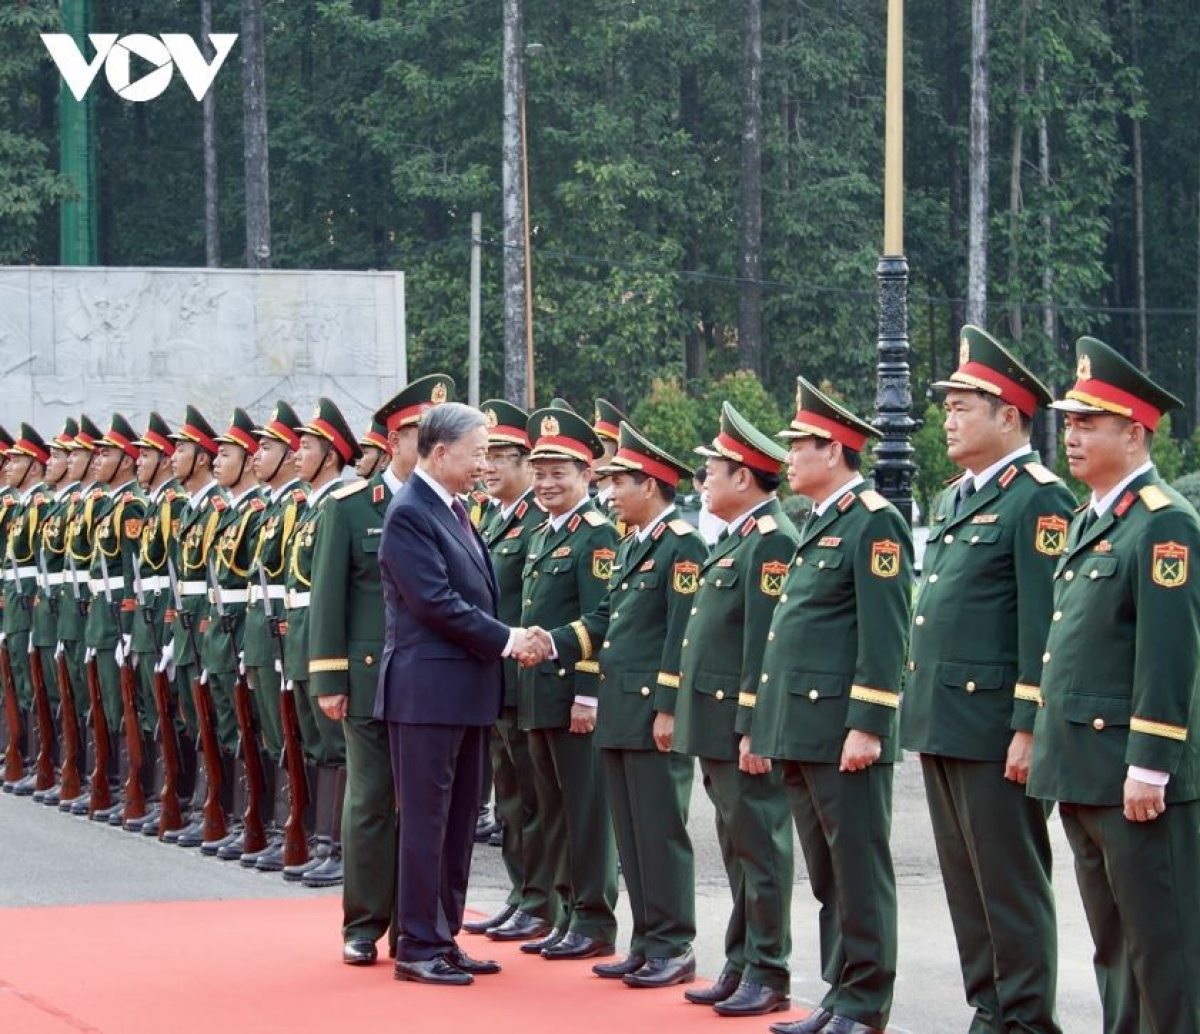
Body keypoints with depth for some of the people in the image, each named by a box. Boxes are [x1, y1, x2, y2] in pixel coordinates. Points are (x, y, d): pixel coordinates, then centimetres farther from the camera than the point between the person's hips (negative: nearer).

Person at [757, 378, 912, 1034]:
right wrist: (764, 725, 21)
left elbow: (885, 635, -16)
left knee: (858, 873, -3)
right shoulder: (818, 525, 19)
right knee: (826, 875, 13)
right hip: (799, 729, 10)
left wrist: (866, 726, -20)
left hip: (843, 731, -10)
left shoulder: (874, 522, -10)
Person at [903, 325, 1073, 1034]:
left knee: (1011, 886, -3)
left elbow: (1045, 624, -16)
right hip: (941, 723, 9)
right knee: (966, 882, 12)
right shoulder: (956, 499, 17)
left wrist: (1029, 729, -19)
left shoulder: (1038, 499, -11)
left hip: (994, 724, -9)